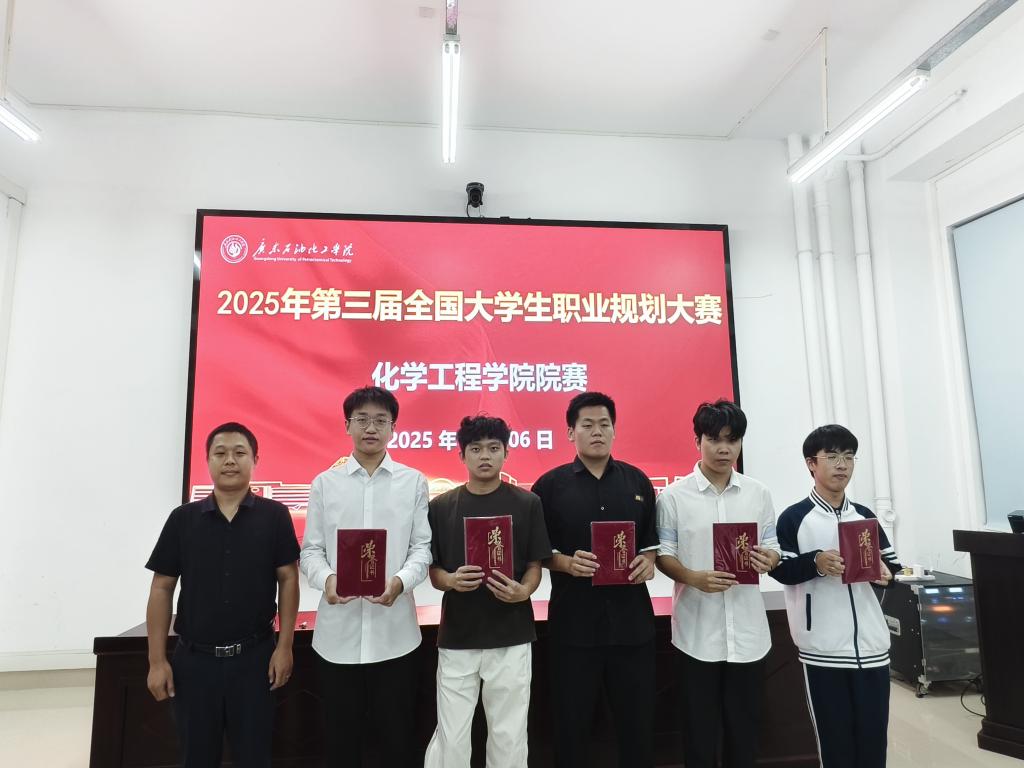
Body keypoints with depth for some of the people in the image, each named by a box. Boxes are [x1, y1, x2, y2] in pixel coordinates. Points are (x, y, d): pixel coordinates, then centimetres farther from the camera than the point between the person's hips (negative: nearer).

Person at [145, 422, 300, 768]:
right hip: (194, 658, 2)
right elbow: (162, 589, 2)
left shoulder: (274, 515, -5)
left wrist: (284, 647, -7)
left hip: (254, 656, -1)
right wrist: (157, 660, -1)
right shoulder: (183, 518, 0)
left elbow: (288, 580, -3)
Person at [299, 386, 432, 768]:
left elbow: (422, 547, 0)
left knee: (396, 735, 12)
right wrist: (326, 579, -17)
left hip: (394, 632, -1)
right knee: (340, 736, 14)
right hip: (337, 633, 1)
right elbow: (310, 550, 4)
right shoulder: (325, 483, 4)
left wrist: (401, 581, -19)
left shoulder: (413, 482, 1)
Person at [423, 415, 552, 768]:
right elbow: (434, 571, 3)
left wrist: (523, 591, -19)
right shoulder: (441, 506, 0)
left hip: (511, 637, 0)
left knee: (508, 736, 12)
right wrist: (452, 581, -18)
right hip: (457, 637, 1)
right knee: (451, 738, 8)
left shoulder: (527, 504, -3)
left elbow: (535, 565, 1)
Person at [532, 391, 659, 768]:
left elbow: (652, 539, 14)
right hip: (574, 622, -2)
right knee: (572, 723, 10)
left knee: (638, 720, 13)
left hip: (632, 619, 2)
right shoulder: (550, 485, -1)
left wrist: (648, 561, -6)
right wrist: (567, 563, -17)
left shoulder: (638, 481, 7)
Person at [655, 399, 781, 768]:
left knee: (745, 728, 15)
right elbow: (662, 554, -4)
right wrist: (695, 578, -21)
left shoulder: (758, 493, 4)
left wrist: (769, 560, -14)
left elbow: (773, 546, 9)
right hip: (697, 633, -2)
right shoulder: (674, 495, -5)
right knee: (700, 730, 10)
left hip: (748, 632, 3)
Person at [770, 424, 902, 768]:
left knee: (874, 734, 12)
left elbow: (892, 564, 14)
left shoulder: (865, 516, 11)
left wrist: (884, 571, -8)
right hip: (823, 648, -4)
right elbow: (779, 569, -7)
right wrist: (815, 563, -23)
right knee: (834, 737, 7)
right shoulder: (793, 517, -3)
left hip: (872, 644, 4)